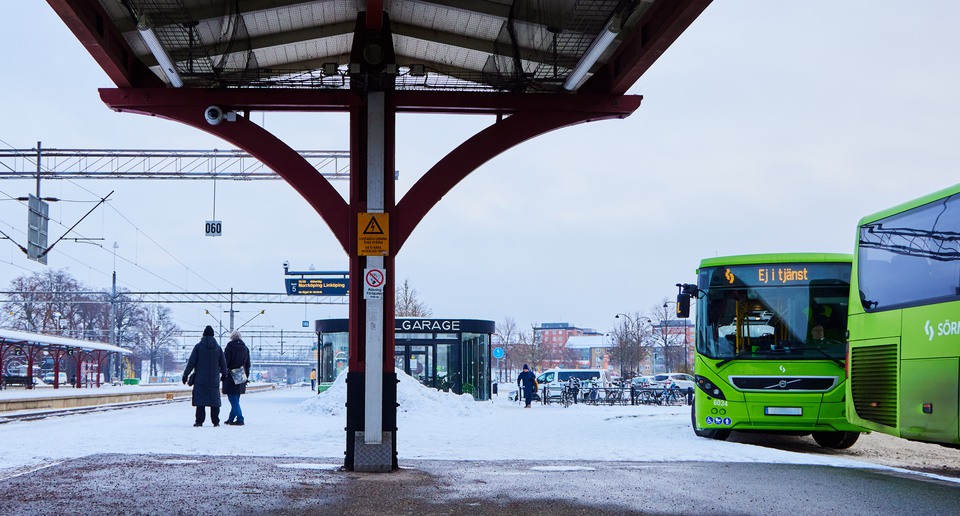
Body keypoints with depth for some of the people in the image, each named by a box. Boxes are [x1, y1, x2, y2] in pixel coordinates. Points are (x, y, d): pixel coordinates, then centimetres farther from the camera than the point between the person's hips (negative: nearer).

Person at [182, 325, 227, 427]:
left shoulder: (198, 346, -4)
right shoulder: (218, 348, 3)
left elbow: (191, 362, -4)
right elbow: (223, 363, 9)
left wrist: (186, 374, 4)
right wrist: (224, 374, 27)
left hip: (200, 379, -2)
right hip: (214, 380, 2)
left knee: (200, 399, 0)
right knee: (214, 399, 7)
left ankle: (199, 421, -4)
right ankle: (216, 421, 8)